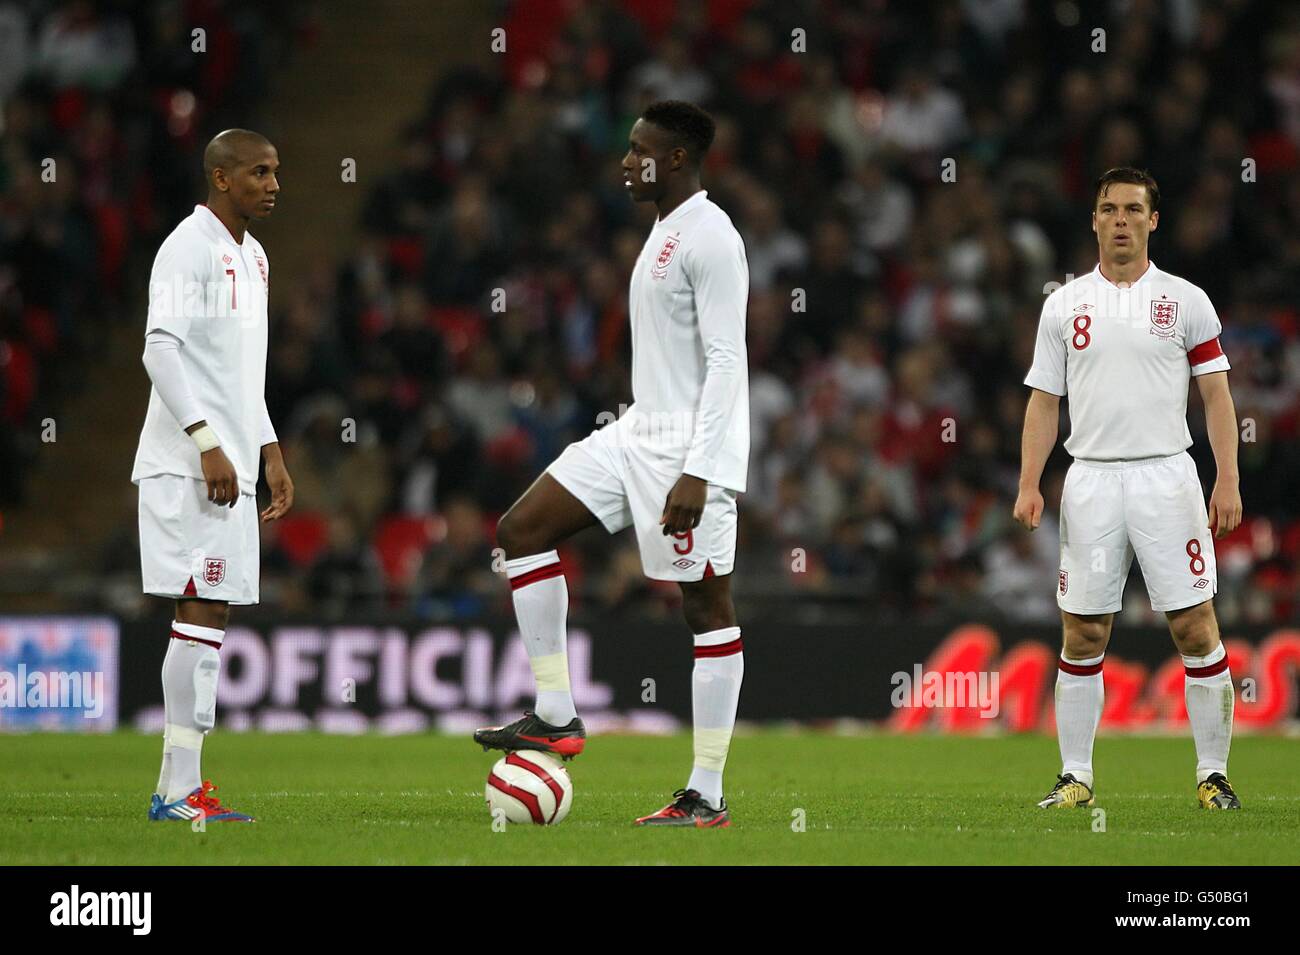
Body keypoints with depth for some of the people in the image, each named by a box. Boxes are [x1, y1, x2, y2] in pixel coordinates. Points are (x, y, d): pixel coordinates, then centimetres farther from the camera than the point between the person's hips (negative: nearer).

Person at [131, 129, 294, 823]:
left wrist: (268, 451, 22)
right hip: (187, 466, -9)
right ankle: (178, 789, -12)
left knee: (213, 616, 7)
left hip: (231, 466, 9)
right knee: (201, 611, -12)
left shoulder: (252, 256, 20)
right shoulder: (190, 246, -10)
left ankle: (183, 786, 8)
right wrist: (208, 444, -23)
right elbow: (161, 349, -18)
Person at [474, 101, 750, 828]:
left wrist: (697, 473, -24)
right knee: (523, 528, 3)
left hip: (688, 452, -10)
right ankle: (557, 717, 3)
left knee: (707, 606, -6)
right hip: (639, 437, 10)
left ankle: (708, 795, -4)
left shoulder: (710, 237, -14)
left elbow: (725, 360, -19)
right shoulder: (665, 234, 17)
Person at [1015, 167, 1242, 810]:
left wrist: (1228, 480, -6)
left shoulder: (1186, 301, 4)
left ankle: (1213, 775, 3)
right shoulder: (1064, 305, 9)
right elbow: (1044, 401, 10)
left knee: (1196, 628, -4)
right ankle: (1076, 776, 10)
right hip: (1091, 481, 2)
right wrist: (1029, 485, 0)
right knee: (1082, 635, 2)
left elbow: (1217, 396, 4)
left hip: (1166, 479, -2)